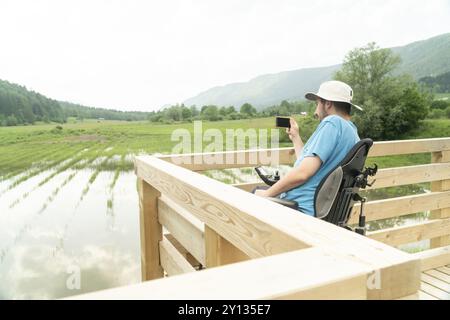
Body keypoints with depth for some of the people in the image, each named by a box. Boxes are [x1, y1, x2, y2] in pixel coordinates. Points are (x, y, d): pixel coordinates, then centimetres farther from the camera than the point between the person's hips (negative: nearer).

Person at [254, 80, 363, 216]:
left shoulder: (332, 122, -15)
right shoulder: (352, 131, 15)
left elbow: (302, 173, -24)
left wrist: (267, 193, -12)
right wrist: (295, 137, 27)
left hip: (302, 209, -10)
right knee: (256, 191, 22)